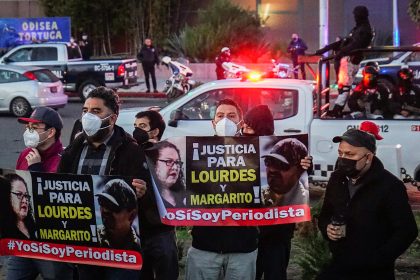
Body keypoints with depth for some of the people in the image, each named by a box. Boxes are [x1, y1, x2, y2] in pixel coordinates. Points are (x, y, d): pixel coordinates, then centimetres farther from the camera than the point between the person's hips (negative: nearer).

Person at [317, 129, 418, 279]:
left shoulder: (390, 186, -14)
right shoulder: (337, 179, 5)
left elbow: (407, 231, -14)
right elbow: (325, 215, 18)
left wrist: (376, 261, -19)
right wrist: (327, 229, -5)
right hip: (338, 267, 5)